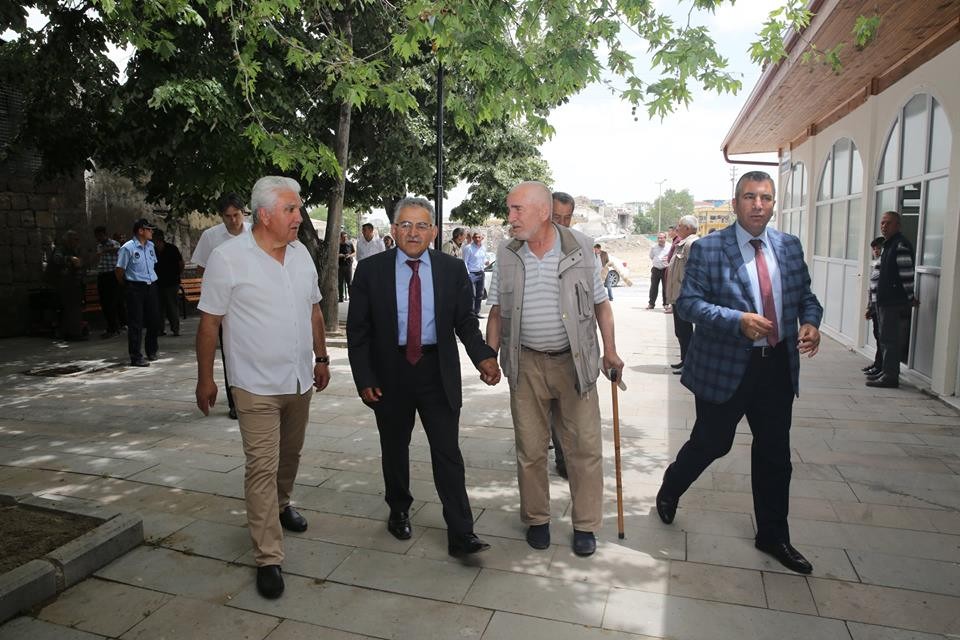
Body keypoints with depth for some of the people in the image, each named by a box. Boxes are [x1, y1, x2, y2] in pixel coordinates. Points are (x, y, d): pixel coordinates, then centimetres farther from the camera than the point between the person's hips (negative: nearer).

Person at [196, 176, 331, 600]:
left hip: (300, 379, 6)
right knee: (262, 467, -2)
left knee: (290, 456, 21)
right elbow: (209, 322, -8)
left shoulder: (300, 252, 4)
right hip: (257, 385, -5)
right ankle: (268, 558, 9)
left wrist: (322, 358, 14)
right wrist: (204, 378, -5)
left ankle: (280, 505, 47)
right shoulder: (229, 257, -13)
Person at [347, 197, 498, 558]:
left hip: (438, 372, 0)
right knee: (394, 448, 17)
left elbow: (465, 322, 3)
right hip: (390, 371, 1)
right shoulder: (370, 270, -3)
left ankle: (461, 535, 9)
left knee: (448, 453, 1)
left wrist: (483, 356, -13)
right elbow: (357, 330, -2)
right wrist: (364, 378, -8)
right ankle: (399, 512, 40)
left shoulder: (452, 269, -1)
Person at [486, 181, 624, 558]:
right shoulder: (506, 255, 0)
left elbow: (600, 303, 2)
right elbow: (497, 311, 7)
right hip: (526, 364, 2)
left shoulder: (580, 247, -6)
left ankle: (585, 525, 24)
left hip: (574, 361, -1)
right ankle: (536, 519, 30)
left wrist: (610, 351, 1)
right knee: (529, 447, 11)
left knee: (584, 447, 5)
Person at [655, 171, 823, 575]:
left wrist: (810, 322, -8)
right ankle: (669, 491, 39)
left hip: (778, 366, 5)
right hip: (725, 367, -5)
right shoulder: (707, 249, -8)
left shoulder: (790, 247, 8)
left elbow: (805, 295, 14)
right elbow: (687, 303, -14)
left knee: (775, 455, 13)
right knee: (711, 444, 9)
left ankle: (773, 537, 32)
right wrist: (738, 321, -26)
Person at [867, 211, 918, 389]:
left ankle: (890, 377, -2)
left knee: (890, 340, -7)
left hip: (894, 302, -10)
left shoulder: (901, 245, -14)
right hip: (885, 301, 10)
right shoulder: (888, 245, 18)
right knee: (887, 339, 16)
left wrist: (910, 298, -13)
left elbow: (907, 274, -18)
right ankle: (887, 372, 26)